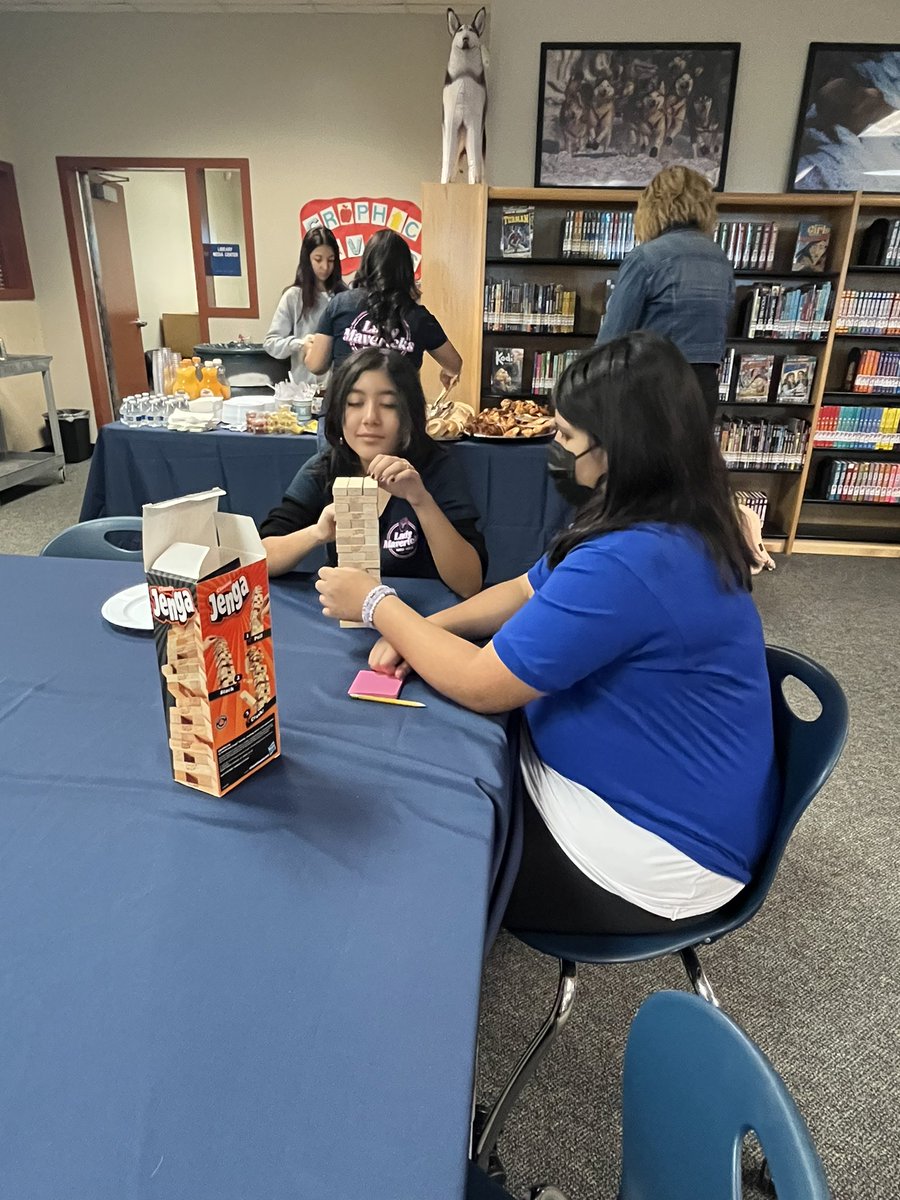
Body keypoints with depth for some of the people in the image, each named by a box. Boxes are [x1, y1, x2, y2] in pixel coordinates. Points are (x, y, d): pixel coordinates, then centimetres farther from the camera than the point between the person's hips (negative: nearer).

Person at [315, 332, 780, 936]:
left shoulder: (630, 562, -33)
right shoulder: (673, 526, 1)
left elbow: (480, 685, -25)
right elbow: (526, 592, 8)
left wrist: (377, 605, -11)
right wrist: (417, 632, -6)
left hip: (655, 862, -9)